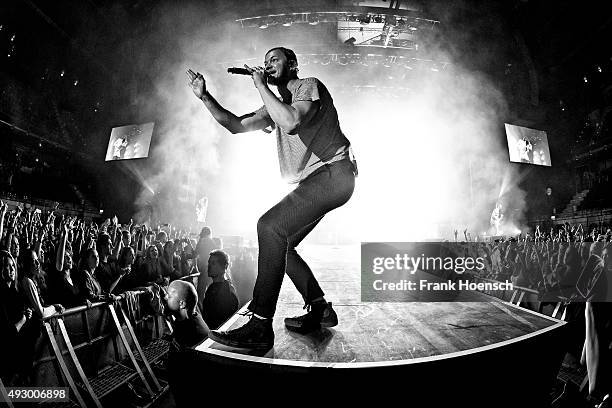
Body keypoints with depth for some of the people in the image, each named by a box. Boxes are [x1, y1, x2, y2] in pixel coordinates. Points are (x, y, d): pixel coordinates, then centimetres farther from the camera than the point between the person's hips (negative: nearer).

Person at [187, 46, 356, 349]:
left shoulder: (308, 85, -3)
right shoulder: (275, 103, 23)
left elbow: (291, 123, -24)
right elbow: (237, 125, 12)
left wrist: (261, 86, -13)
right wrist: (205, 97, 1)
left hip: (333, 173, -10)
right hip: (313, 183, 10)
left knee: (271, 225, -24)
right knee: (278, 242, 7)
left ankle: (260, 326, -23)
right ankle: (320, 310, 16)